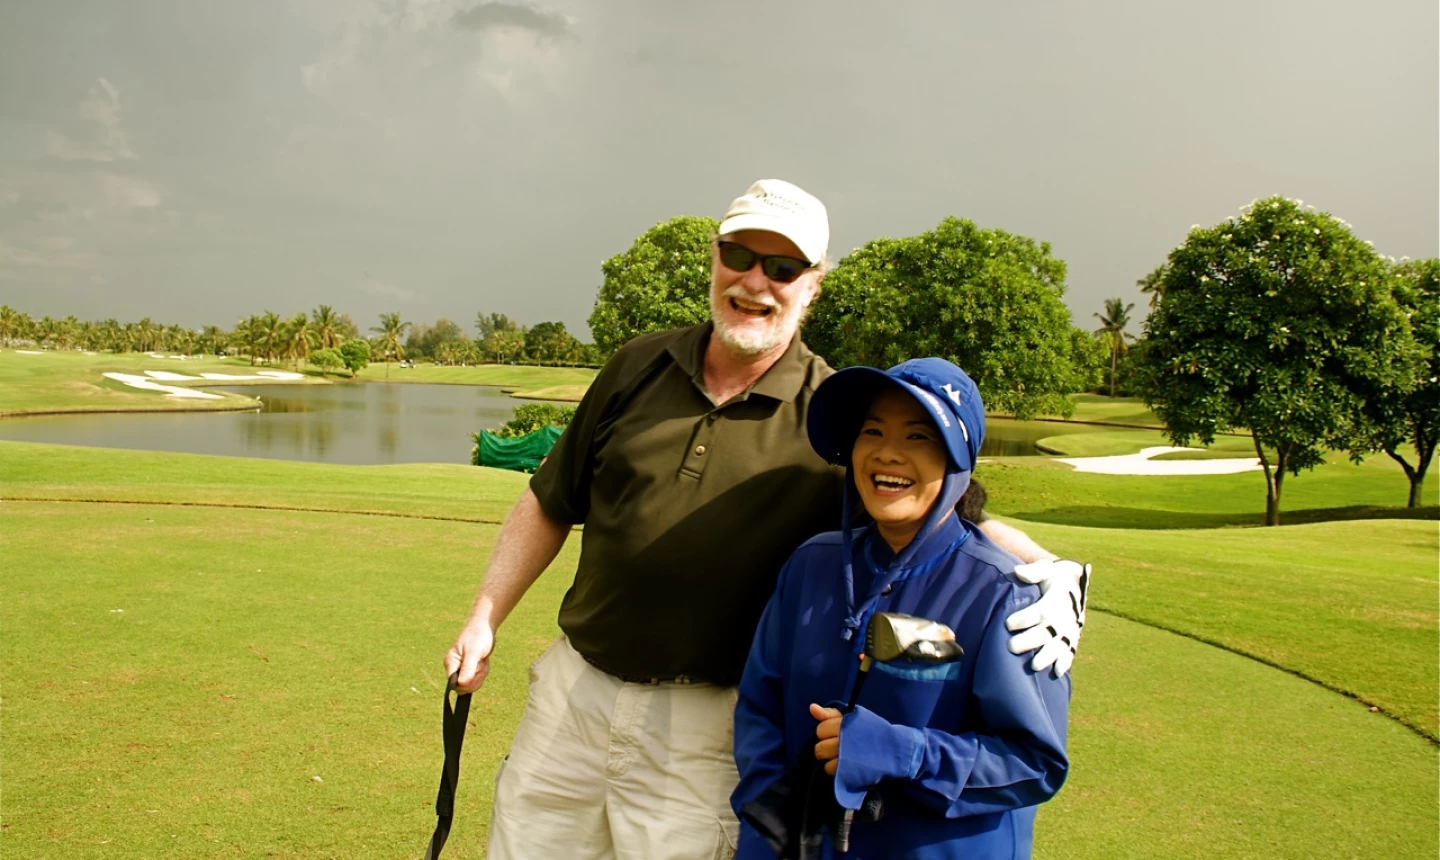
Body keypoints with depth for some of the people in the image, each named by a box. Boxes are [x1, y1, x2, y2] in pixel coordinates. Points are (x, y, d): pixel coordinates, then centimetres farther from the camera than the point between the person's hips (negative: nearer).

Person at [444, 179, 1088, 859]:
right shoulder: (638, 368, 1)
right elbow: (550, 504, 9)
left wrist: (1054, 573, -28)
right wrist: (484, 620, 6)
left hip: (705, 726, -3)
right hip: (572, 686, 4)